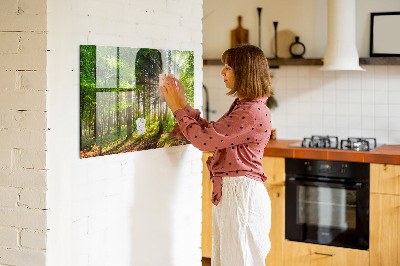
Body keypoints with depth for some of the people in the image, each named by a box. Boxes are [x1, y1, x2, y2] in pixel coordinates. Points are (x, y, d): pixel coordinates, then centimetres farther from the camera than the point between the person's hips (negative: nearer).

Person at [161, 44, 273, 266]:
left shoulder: (253, 112, -19)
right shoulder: (242, 106, 14)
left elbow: (204, 139, -19)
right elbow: (211, 132, 18)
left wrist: (178, 108, -7)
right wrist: (183, 104, 15)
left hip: (242, 194, -10)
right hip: (228, 192, 10)